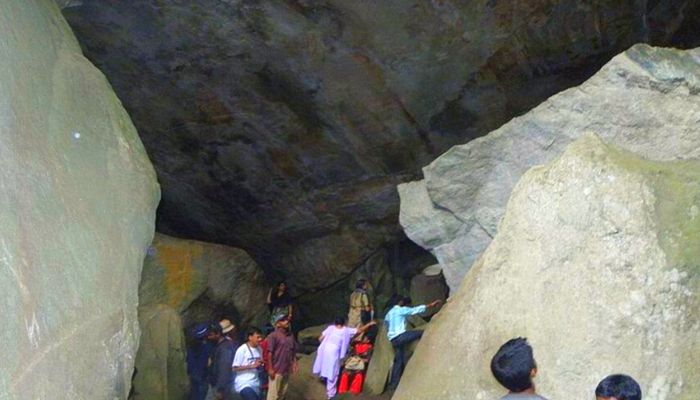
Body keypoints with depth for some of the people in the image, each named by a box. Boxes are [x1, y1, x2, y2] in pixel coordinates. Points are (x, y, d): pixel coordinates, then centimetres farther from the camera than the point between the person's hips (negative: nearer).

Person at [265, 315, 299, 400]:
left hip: (286, 369, 7)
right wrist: (270, 369, -16)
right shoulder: (273, 336, -11)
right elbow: (270, 353, -13)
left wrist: (295, 363, 9)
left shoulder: (290, 336, 9)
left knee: (283, 393, 16)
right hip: (276, 370, -7)